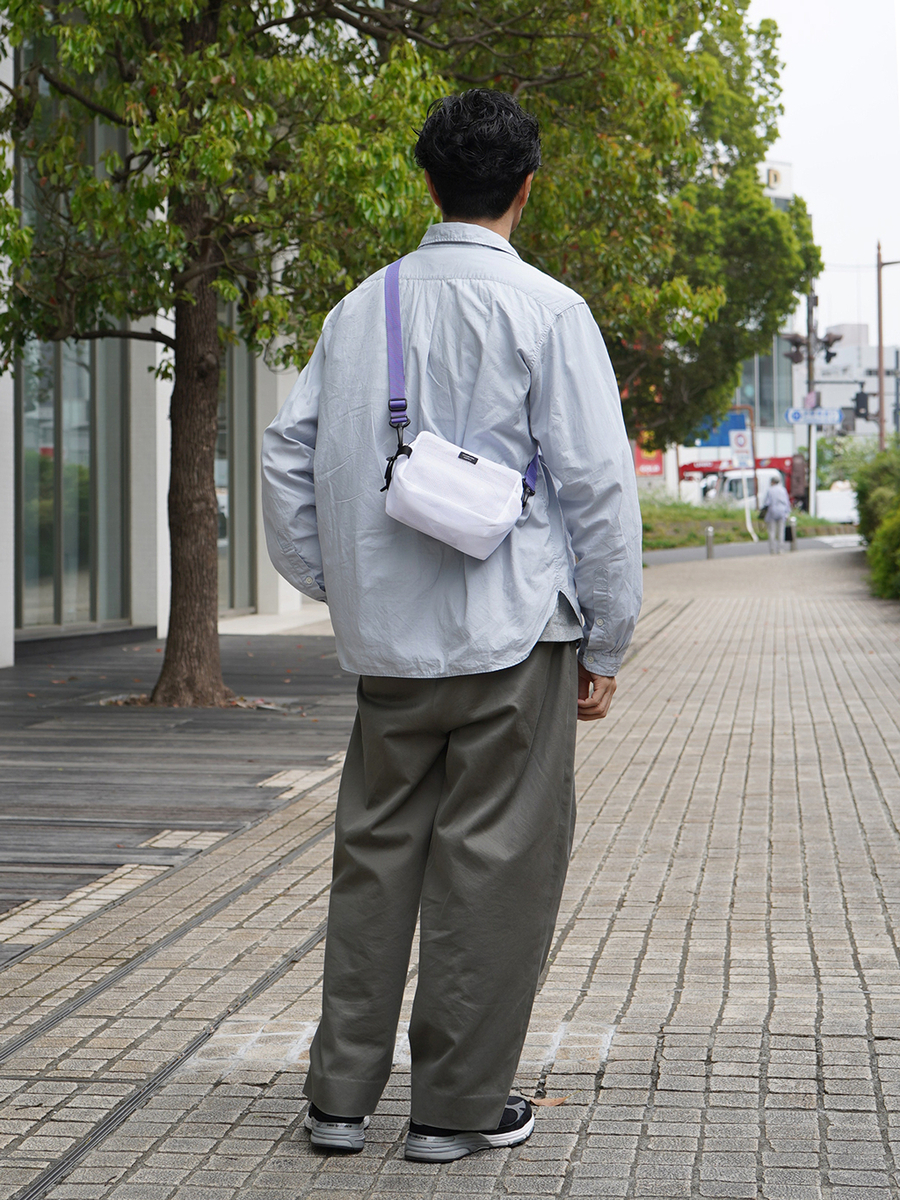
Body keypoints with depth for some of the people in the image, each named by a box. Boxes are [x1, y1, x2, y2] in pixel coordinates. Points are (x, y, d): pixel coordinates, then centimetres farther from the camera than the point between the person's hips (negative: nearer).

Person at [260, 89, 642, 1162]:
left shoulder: (359, 308, 7)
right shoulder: (545, 311, -7)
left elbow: (288, 455, 9)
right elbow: (597, 483, -8)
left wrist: (331, 587, 18)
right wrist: (604, 643, -1)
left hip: (388, 635, 5)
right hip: (515, 632, -4)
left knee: (375, 852, 12)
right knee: (495, 860, 4)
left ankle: (341, 1094, 17)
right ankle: (458, 1104, 10)